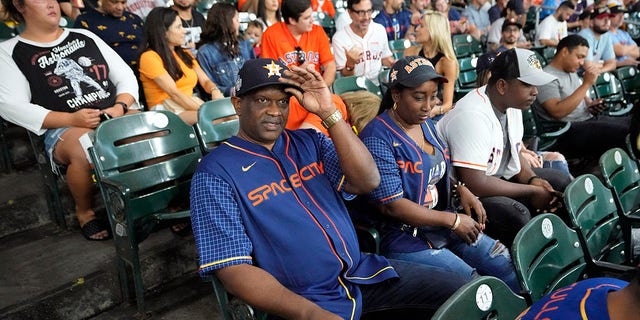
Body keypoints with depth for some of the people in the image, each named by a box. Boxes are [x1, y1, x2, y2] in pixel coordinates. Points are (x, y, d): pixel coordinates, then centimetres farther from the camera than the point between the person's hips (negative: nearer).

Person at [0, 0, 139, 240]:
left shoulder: (85, 37, 18)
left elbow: (125, 75, 16)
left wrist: (121, 107, -6)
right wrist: (71, 119, -16)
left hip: (116, 115, 3)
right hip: (64, 128, -3)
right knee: (86, 151, -38)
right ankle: (84, 212, -8)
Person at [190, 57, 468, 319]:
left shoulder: (309, 141, 7)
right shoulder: (216, 172, -7)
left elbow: (367, 182, -5)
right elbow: (233, 269, -13)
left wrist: (329, 113, -14)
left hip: (362, 273, 5)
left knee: (456, 290, 3)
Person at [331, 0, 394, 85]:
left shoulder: (380, 30, 3)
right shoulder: (339, 38, -10)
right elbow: (345, 76, -7)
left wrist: (397, 65, -2)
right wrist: (350, 64, -26)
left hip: (378, 85, 4)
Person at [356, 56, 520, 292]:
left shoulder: (426, 124, 8)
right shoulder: (377, 138, -19)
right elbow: (391, 205, -22)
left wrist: (462, 190, 2)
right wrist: (454, 220, -16)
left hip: (443, 225, 8)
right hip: (405, 237, -8)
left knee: (509, 265, 2)